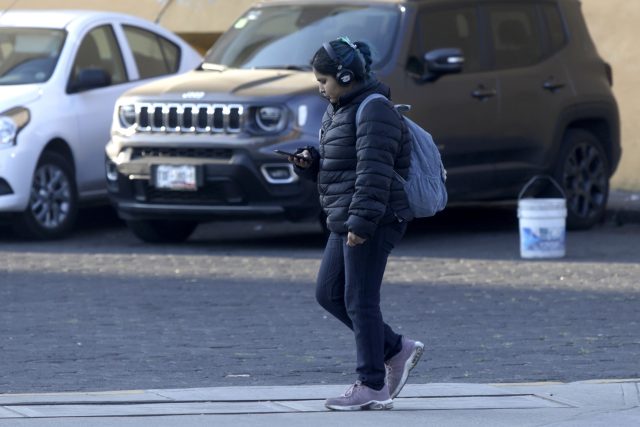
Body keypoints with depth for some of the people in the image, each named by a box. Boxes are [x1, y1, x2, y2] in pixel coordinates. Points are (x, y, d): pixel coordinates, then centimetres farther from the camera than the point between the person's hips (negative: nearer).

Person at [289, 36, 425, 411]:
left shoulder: (374, 111, -15)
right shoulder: (339, 110, 17)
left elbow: (374, 172, -22)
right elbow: (332, 166, 25)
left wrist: (361, 223, -26)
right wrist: (309, 162, 3)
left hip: (373, 222, -10)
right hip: (347, 220, 11)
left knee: (360, 302, -7)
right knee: (329, 294, 11)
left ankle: (372, 387, -2)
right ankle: (397, 351, 17)